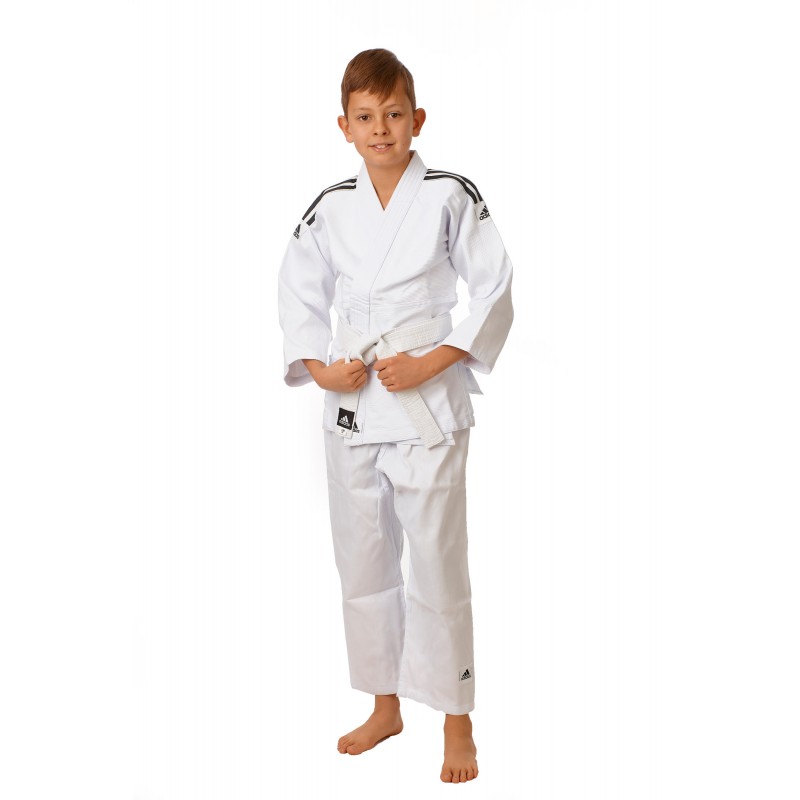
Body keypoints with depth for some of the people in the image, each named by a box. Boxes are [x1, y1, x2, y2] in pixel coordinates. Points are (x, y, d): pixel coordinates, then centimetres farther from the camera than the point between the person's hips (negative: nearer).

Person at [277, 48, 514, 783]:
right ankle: (385, 707, 32)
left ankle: (458, 723, 18)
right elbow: (298, 291, 13)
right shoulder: (331, 209, 4)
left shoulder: (451, 197, -6)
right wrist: (319, 367, -2)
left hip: (427, 406, -4)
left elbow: (494, 291, -6)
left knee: (437, 568, 0)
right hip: (351, 409, 4)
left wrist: (430, 363, -14)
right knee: (363, 564, 14)